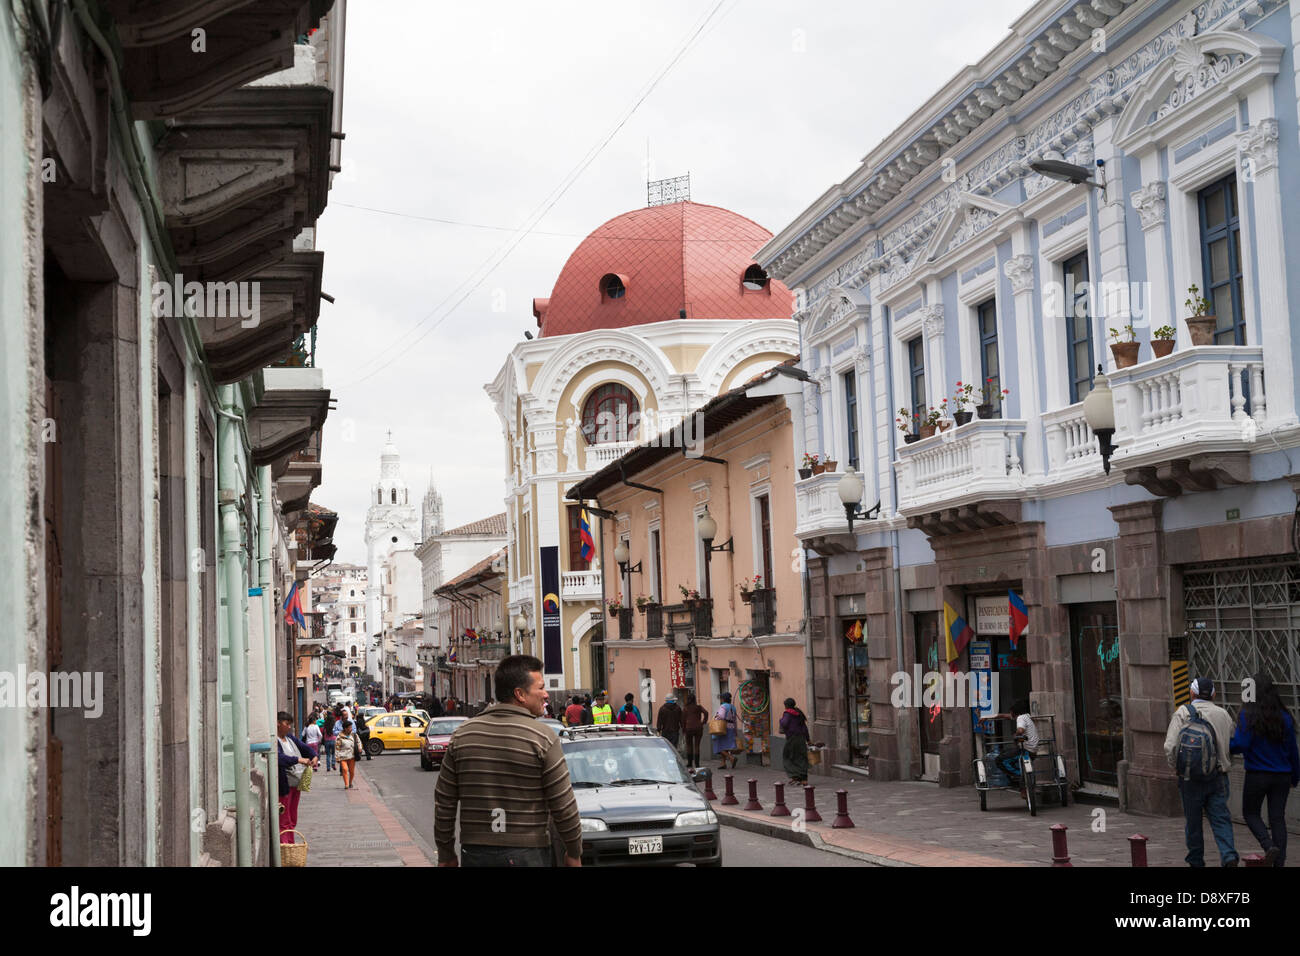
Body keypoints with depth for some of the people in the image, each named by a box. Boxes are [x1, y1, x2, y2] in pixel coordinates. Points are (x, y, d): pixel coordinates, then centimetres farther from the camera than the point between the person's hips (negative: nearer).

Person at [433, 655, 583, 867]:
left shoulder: (462, 735, 4)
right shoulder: (543, 739, -8)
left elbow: (444, 801, 6)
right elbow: (564, 805, -7)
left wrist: (446, 854, 15)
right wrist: (574, 853, 6)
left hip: (475, 854, 4)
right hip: (528, 855, -4)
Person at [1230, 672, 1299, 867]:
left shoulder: (1248, 716, -12)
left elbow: (1240, 744, -20)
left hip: (1257, 775, -4)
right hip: (1282, 776, 4)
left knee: (1250, 813, 14)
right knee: (1278, 818, 8)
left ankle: (1269, 846, -8)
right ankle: (1280, 861, 4)